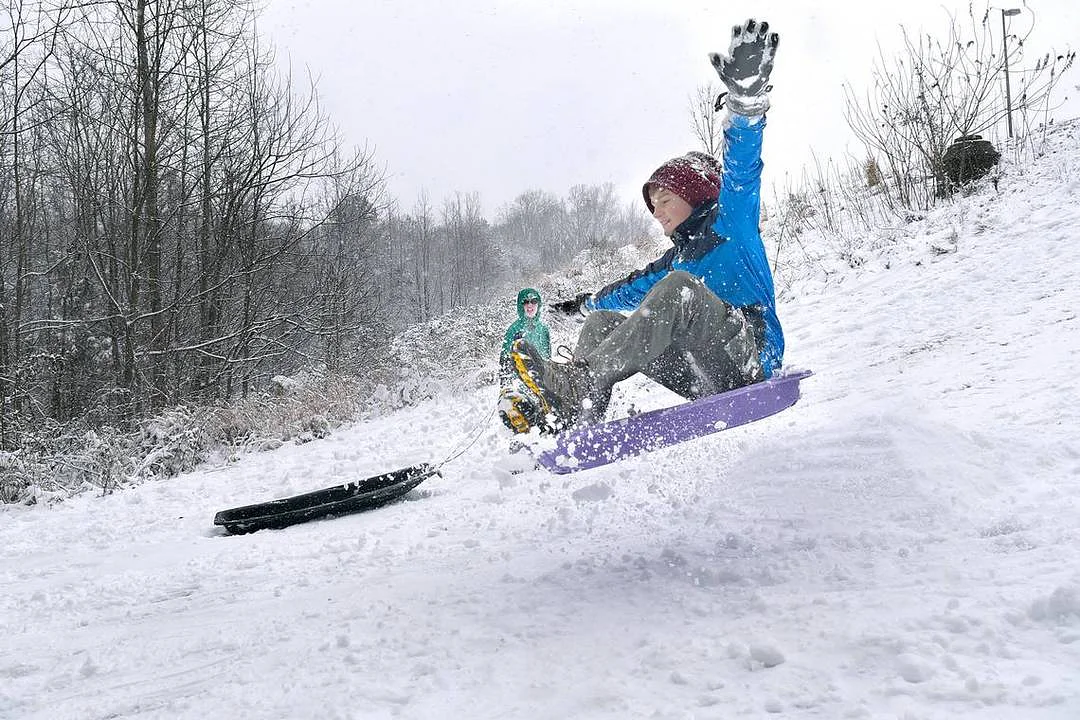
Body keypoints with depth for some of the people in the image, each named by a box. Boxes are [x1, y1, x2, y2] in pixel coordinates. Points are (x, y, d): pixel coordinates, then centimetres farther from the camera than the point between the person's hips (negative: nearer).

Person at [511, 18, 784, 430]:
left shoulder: (729, 223, 4)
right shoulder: (678, 257, 28)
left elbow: (741, 172, -16)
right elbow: (637, 288, 46)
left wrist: (745, 97, -35)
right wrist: (585, 303, 61)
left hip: (750, 362, -8)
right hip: (710, 381, 8)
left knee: (678, 287, -30)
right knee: (603, 324, -1)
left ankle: (579, 381, -42)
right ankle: (574, 428, -29)